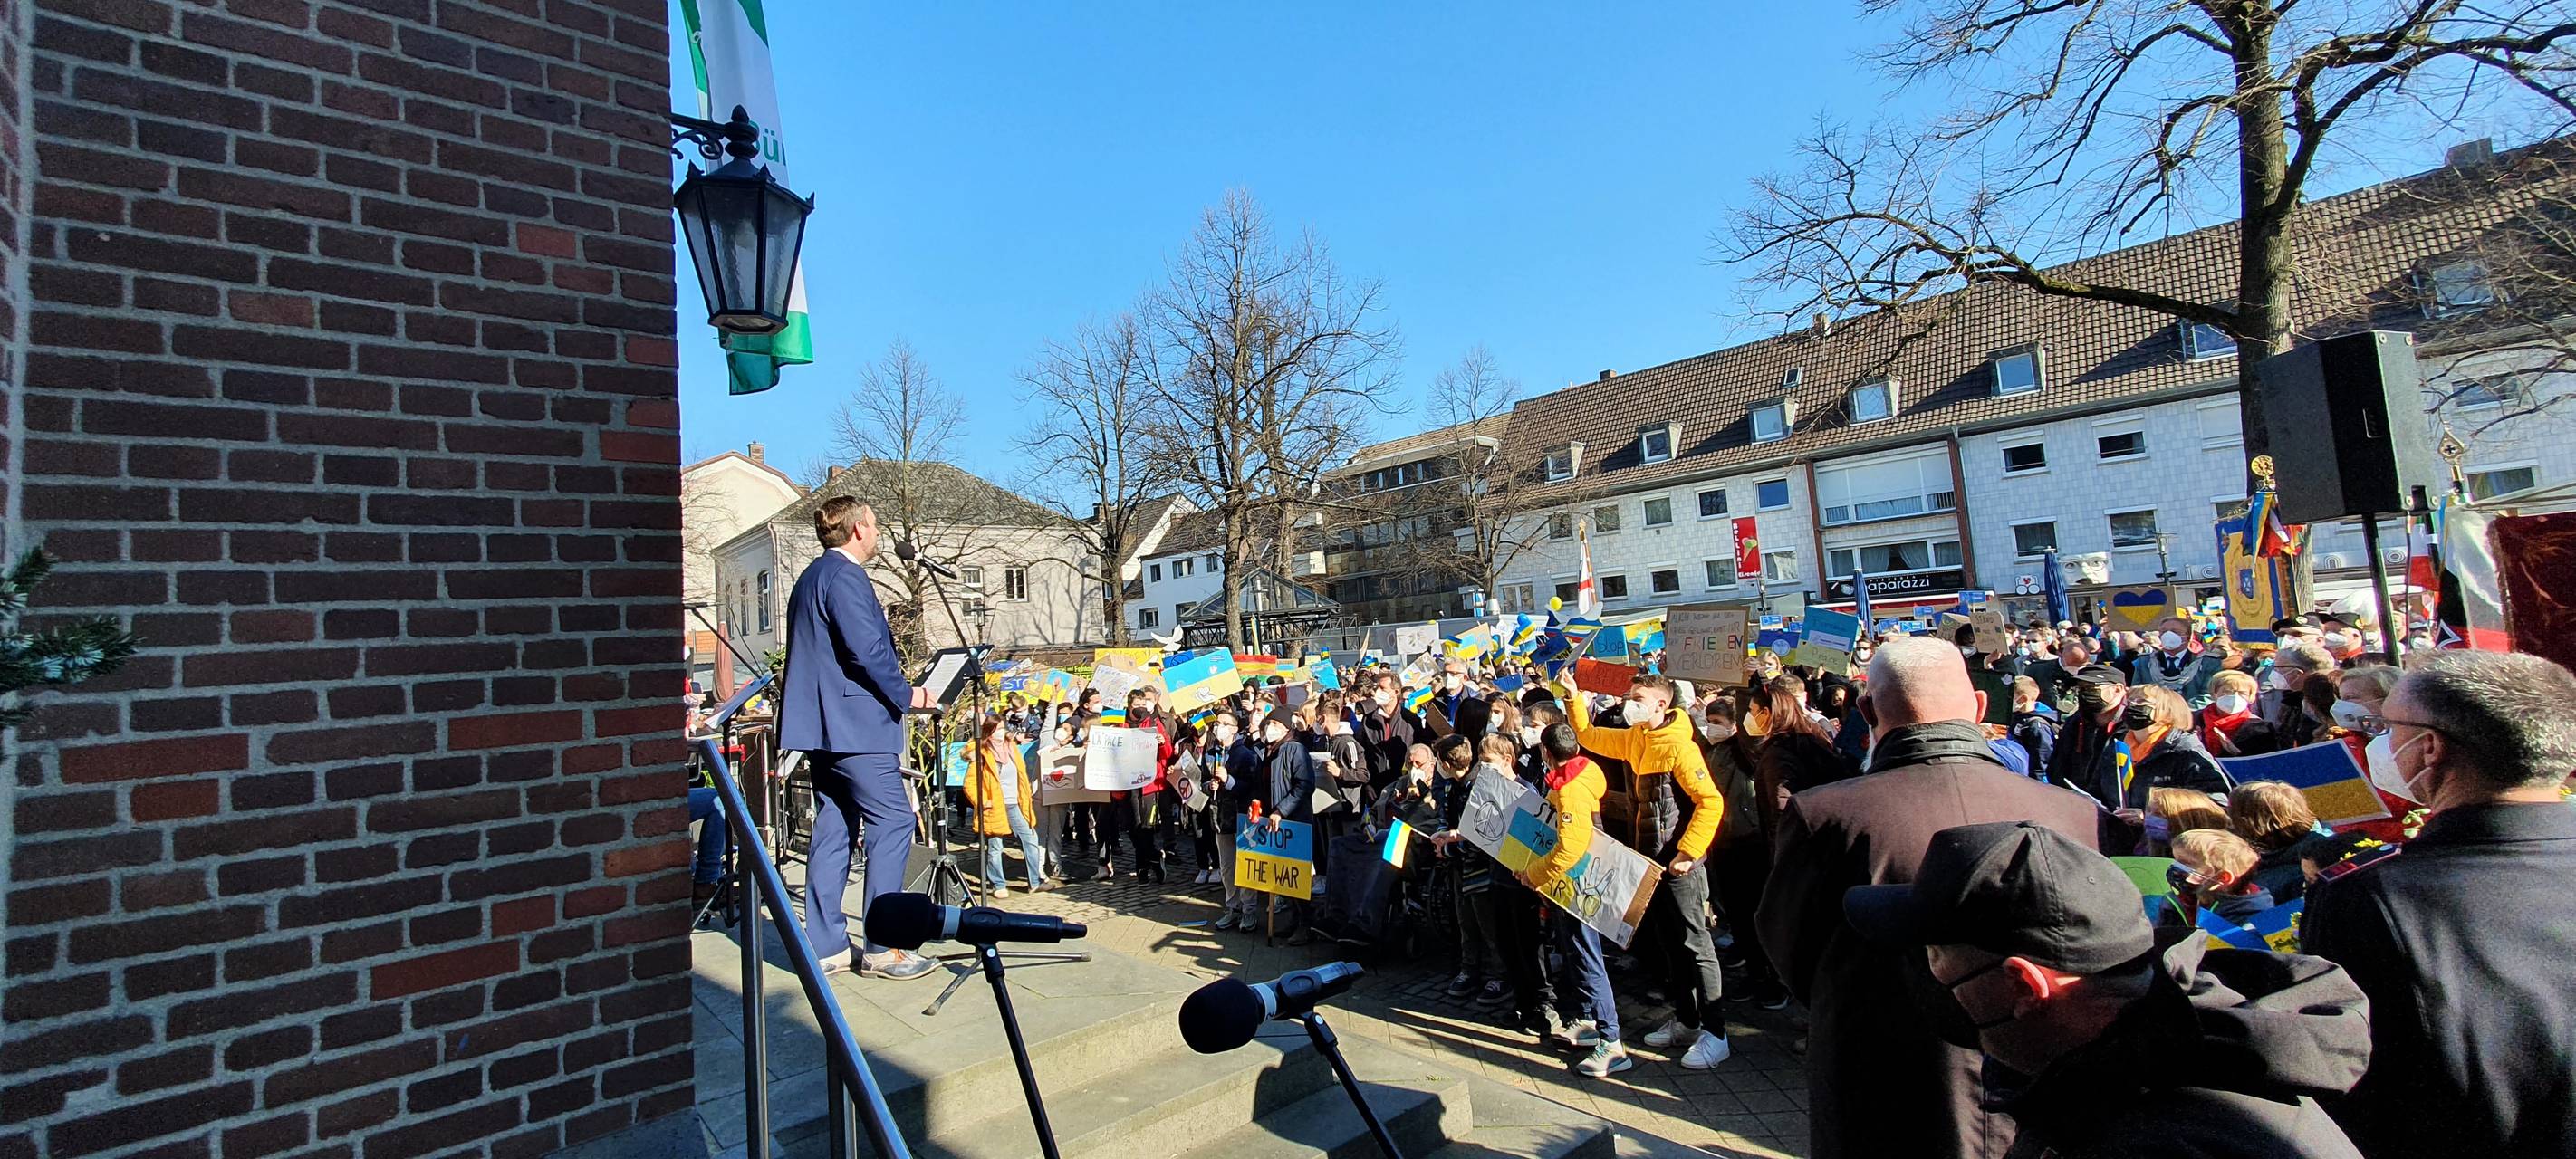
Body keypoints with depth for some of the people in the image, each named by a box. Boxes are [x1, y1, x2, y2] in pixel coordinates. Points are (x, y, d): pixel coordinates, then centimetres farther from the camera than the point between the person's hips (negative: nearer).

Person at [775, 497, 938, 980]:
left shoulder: (811, 577, 20)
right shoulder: (845, 577, -12)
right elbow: (867, 650, -21)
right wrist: (906, 695, -9)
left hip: (820, 724, 10)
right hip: (855, 724, -10)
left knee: (834, 828, 12)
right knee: (893, 822, -6)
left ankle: (825, 945, 17)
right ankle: (881, 948, -2)